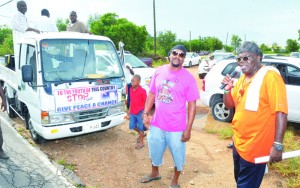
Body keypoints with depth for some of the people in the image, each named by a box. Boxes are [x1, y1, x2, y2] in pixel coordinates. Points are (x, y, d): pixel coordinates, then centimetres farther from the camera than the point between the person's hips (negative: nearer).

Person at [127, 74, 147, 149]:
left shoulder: (142, 91, -17)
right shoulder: (131, 89, 3)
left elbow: (145, 102, -12)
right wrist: (129, 110, 14)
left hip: (140, 112, -6)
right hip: (132, 112, 7)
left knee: (140, 127, 6)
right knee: (132, 126, 14)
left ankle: (141, 142, 22)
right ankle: (141, 134, 40)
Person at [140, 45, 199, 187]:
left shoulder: (188, 78, -12)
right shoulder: (159, 71, -1)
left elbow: (192, 105, -10)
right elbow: (152, 94, 8)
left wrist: (188, 129, -12)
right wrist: (145, 113, 1)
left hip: (176, 127, -3)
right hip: (157, 124, 4)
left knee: (178, 156, 16)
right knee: (154, 151, 23)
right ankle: (154, 173, 52)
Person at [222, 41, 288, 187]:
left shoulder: (269, 75, -16)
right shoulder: (242, 78, 9)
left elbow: (281, 111, -22)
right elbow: (229, 105, 14)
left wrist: (277, 145, -28)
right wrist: (227, 89, -5)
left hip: (255, 147, -8)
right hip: (238, 142, 8)